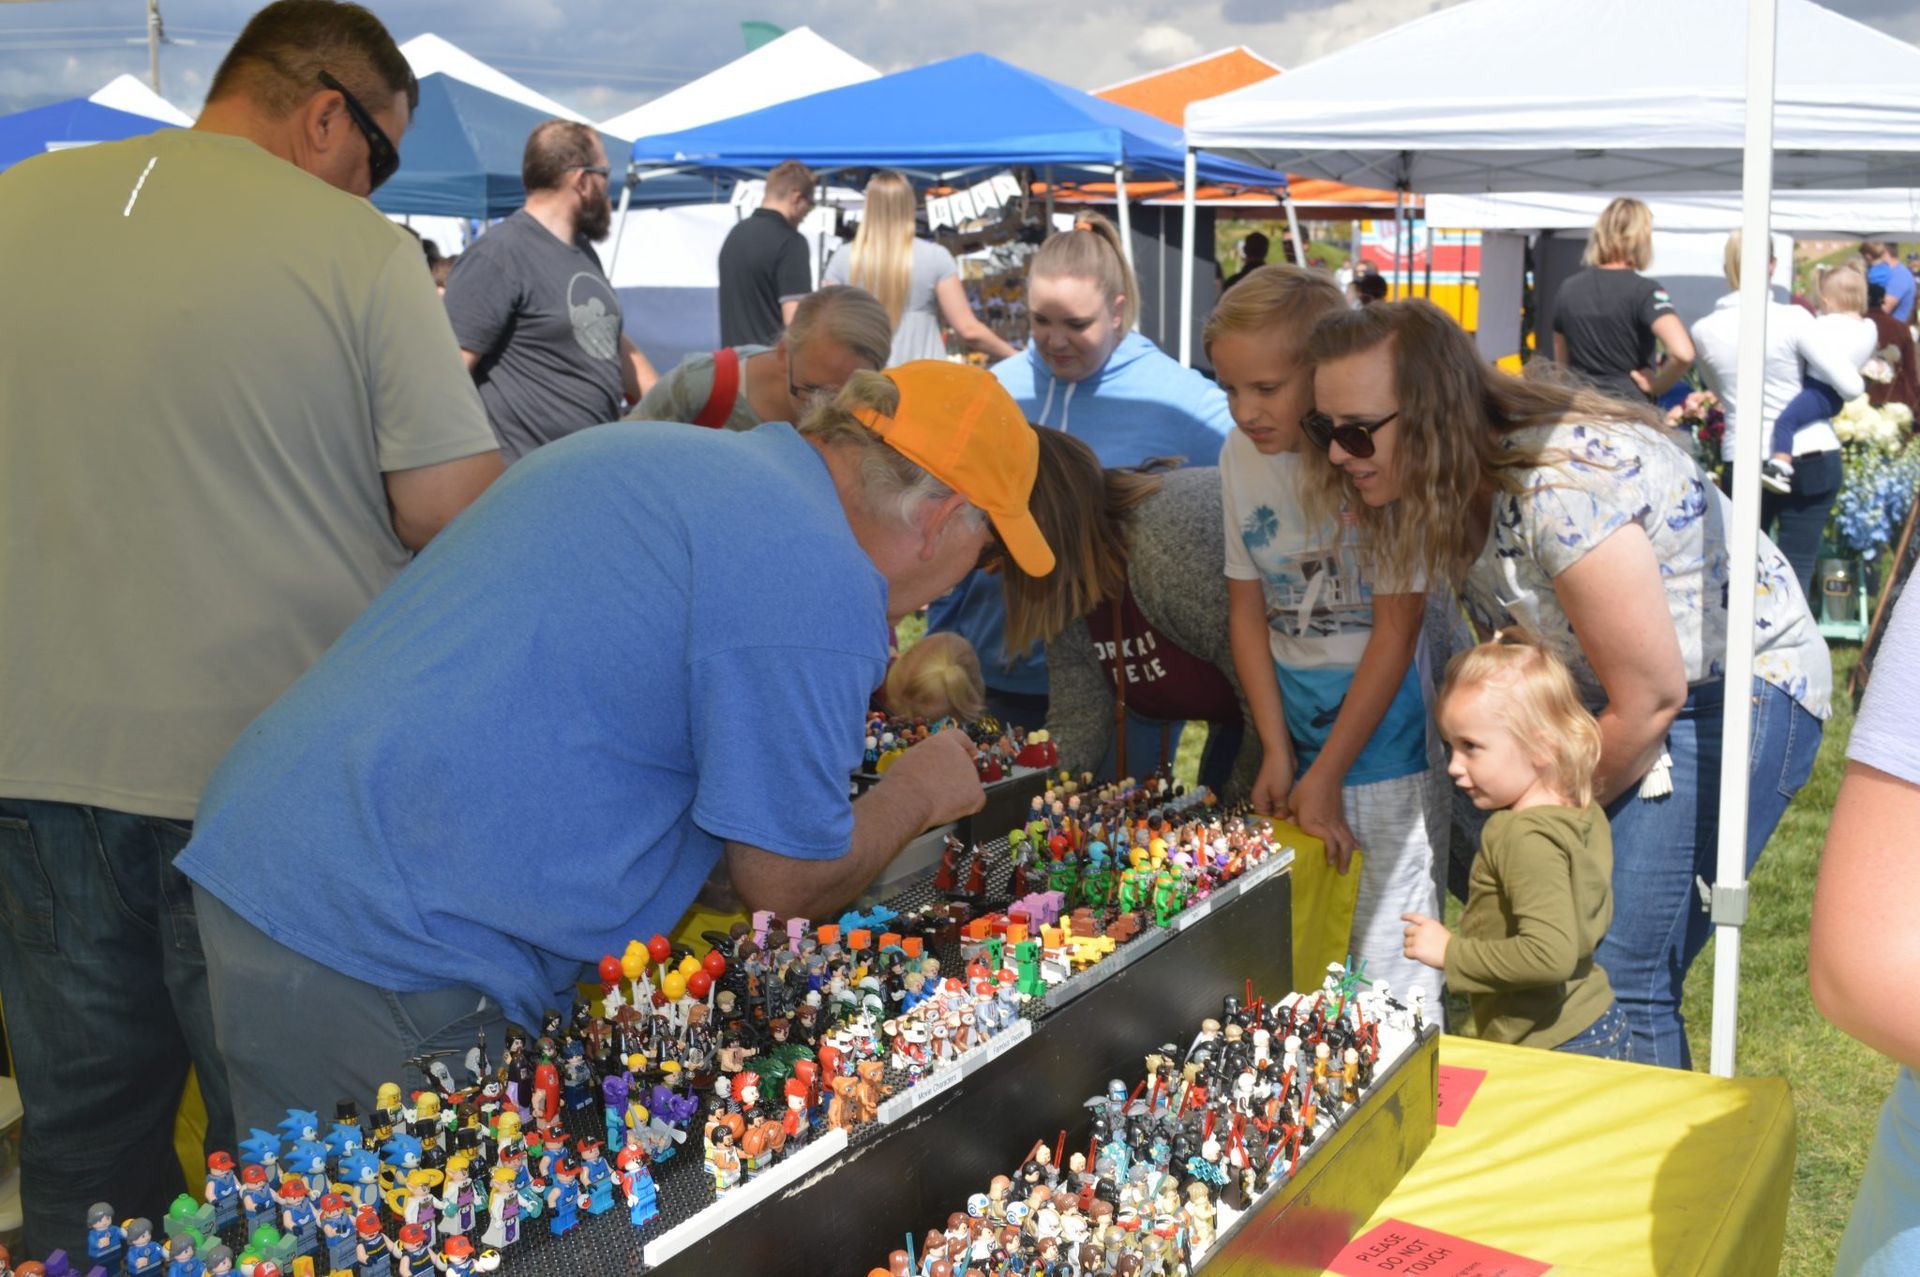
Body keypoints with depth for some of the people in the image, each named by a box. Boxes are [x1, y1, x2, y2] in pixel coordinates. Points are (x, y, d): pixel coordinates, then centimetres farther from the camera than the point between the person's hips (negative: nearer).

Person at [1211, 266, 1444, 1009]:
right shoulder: (1242, 458, 0)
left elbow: (1396, 630, -13)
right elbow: (1247, 609, 8)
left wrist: (1325, 777, -9)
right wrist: (1277, 753, 1)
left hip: (1386, 718, -5)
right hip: (1296, 714, 5)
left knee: (1386, 959, -2)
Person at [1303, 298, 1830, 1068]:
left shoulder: (1560, 490, -30)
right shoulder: (1459, 490, -3)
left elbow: (1651, 697, -22)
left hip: (1734, 694, -8)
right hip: (1599, 697, 8)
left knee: (1616, 979, -13)